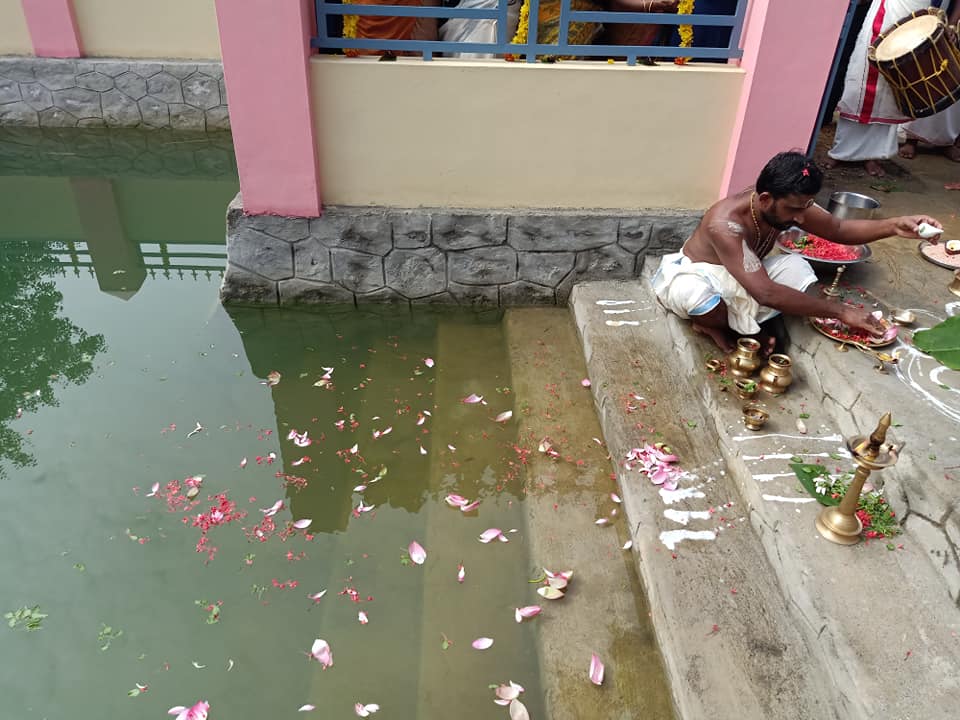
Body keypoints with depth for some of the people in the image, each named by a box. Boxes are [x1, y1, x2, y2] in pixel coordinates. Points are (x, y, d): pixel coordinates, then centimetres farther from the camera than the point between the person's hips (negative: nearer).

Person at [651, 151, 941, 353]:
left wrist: (893, 226, -21)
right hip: (695, 275, -6)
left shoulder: (788, 204, -16)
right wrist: (841, 311, -40)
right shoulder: (725, 223, -39)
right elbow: (766, 293, -43)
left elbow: (839, 229, -2)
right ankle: (716, 324, -7)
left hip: (741, 277, 6)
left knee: (797, 268, -20)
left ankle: (728, 323, -9)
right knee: (695, 295, -43)